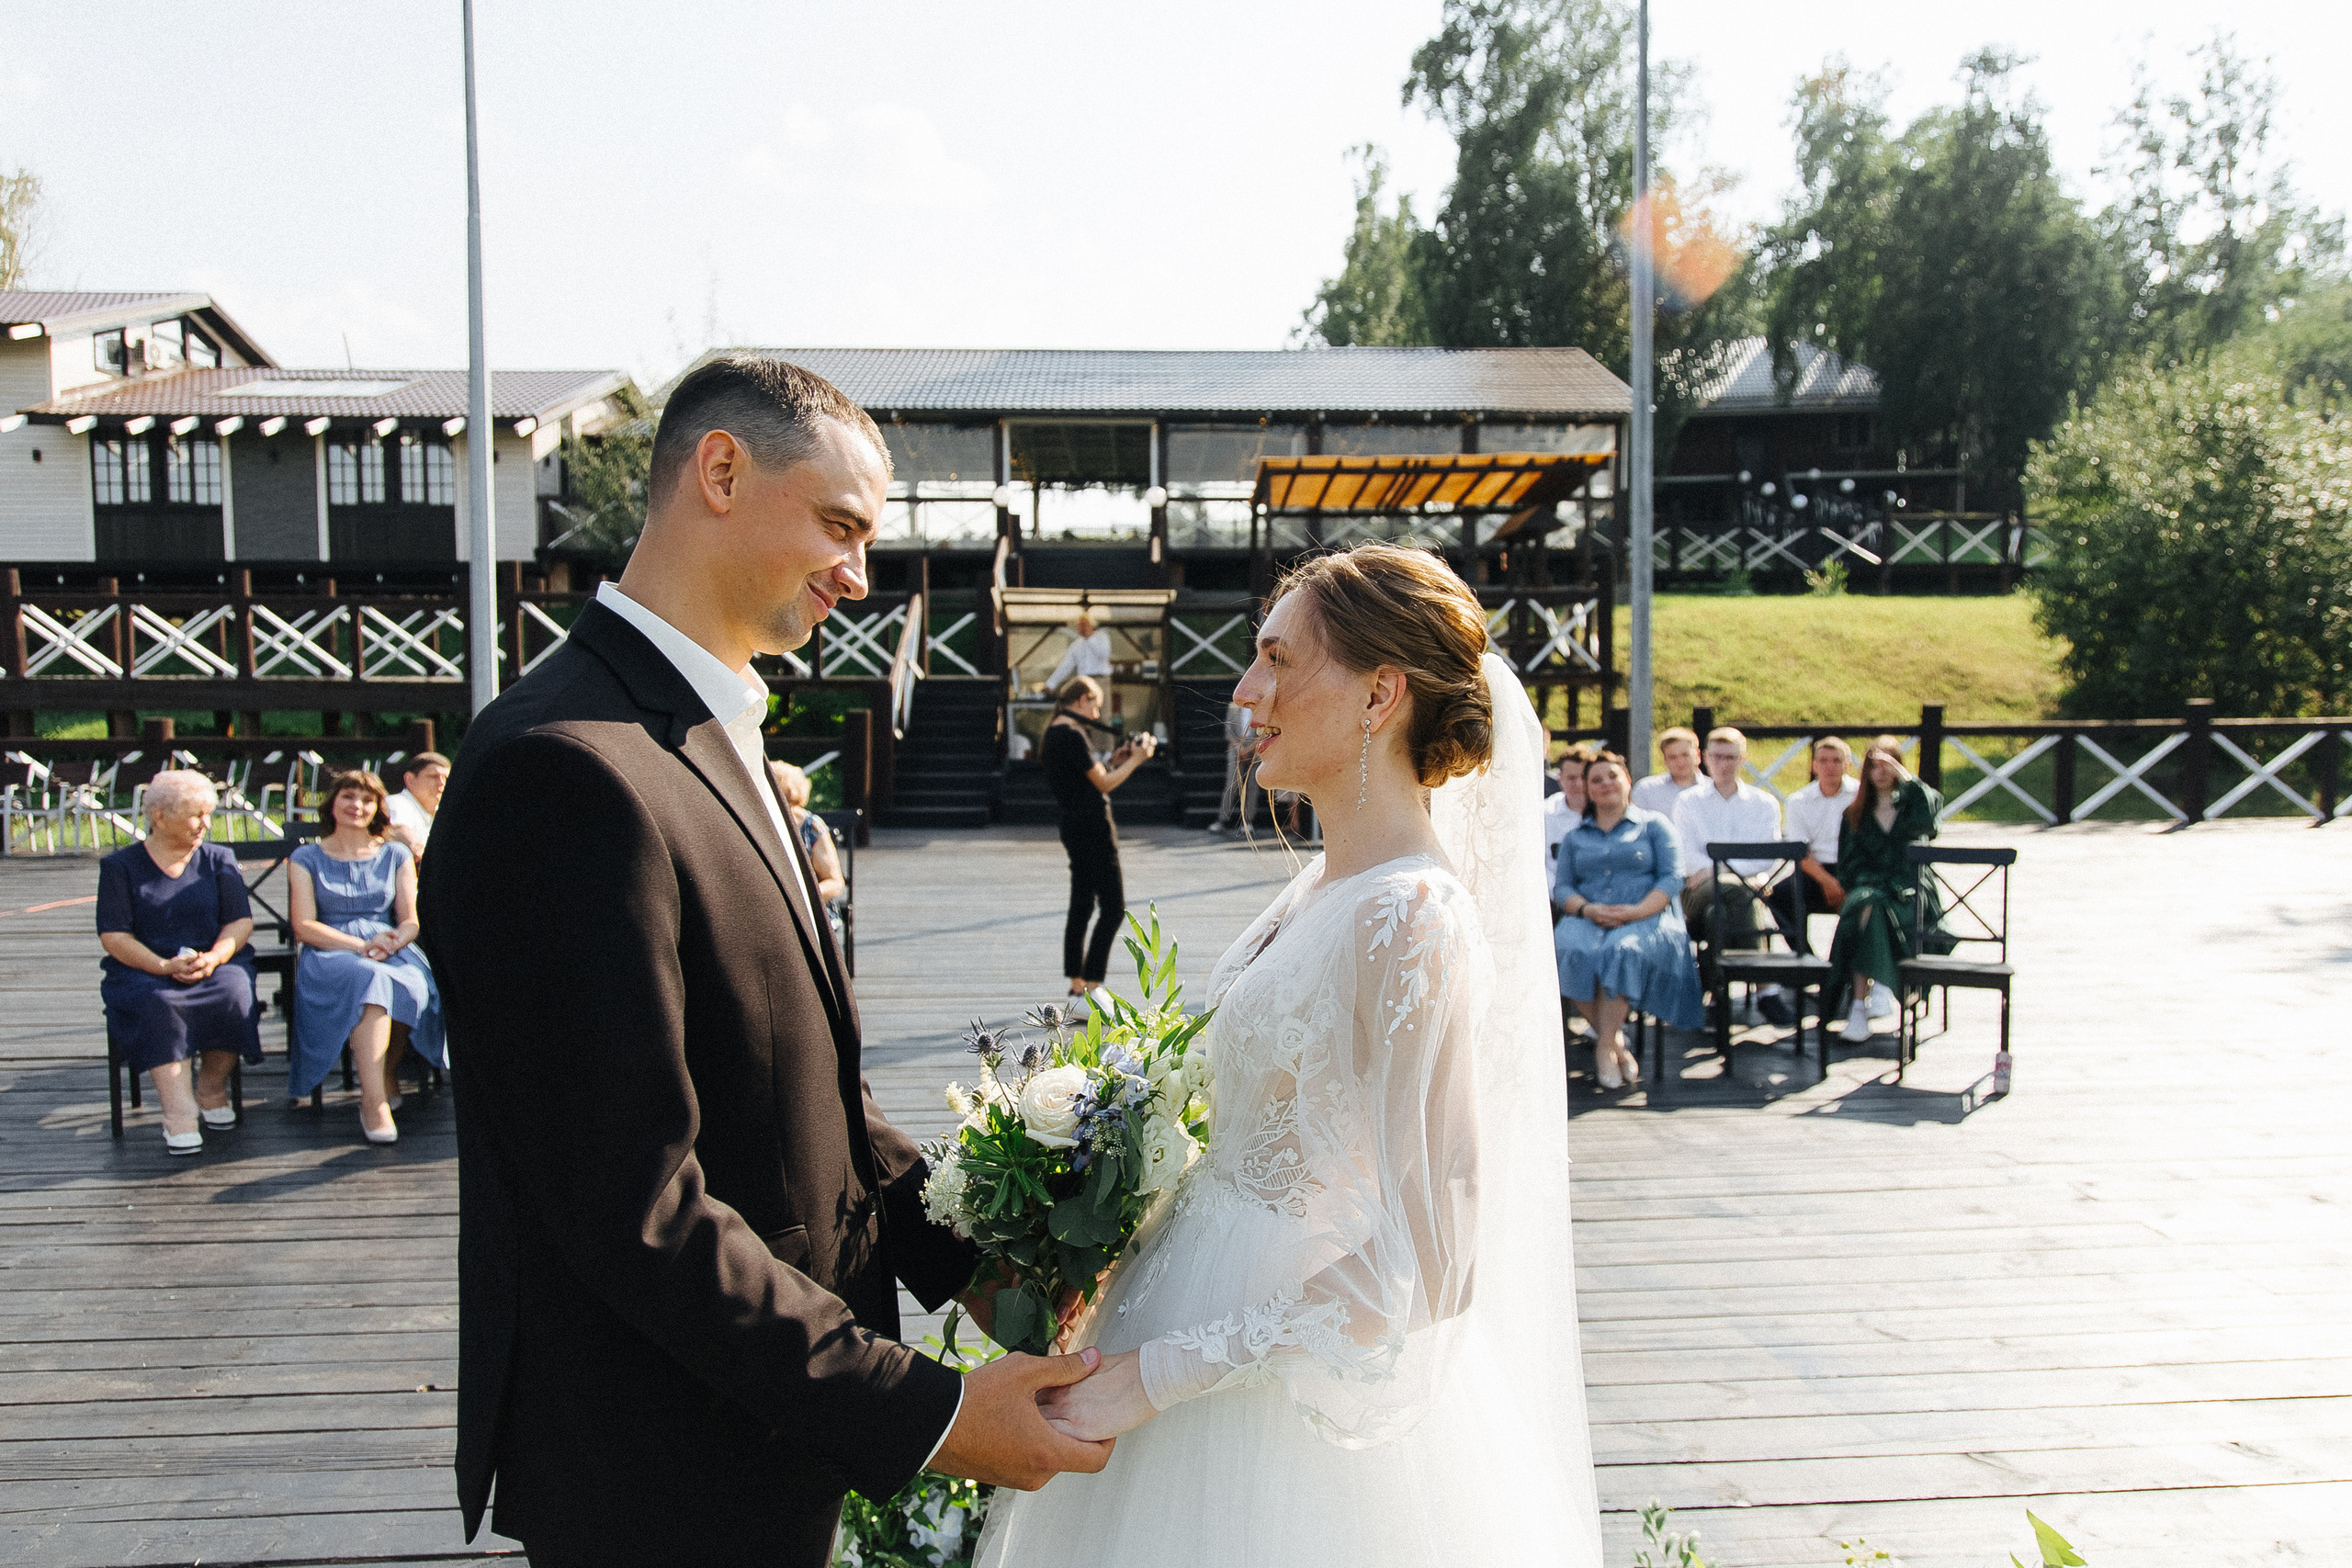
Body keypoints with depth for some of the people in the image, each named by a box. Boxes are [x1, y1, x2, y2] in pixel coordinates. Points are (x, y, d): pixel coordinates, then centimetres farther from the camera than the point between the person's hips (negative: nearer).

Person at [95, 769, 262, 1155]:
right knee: (155, 1002, -36)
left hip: (215, 964, 1)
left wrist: (213, 958, -17)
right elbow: (113, 935, -3)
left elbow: (240, 921, 4)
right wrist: (165, 966, -19)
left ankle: (212, 1090, -9)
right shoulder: (120, 866, 6)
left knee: (232, 991, -33)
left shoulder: (218, 860, 13)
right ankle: (179, 1114, -40)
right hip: (144, 970, -1)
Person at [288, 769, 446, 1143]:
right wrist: (361, 946, -17)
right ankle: (375, 1100, -43)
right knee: (368, 978, -39)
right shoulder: (306, 858, 12)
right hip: (330, 954, -2)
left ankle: (384, 1067, -9)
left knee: (415, 985, -35)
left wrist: (392, 941, -16)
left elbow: (410, 921, 9)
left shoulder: (396, 855, 18)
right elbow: (304, 926, -1)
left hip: (392, 951, 2)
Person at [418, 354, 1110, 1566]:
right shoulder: (566, 770, -24)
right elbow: (639, 1215, -26)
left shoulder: (713, 738, 9)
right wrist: (923, 1413, -21)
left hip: (769, 1416, 9)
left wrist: (962, 1260, 2)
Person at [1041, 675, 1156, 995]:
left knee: (1082, 907, 14)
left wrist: (1113, 762, 12)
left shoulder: (1054, 734, 13)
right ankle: (1090, 987, -9)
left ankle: (1077, 985, 18)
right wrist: (1135, 759, -4)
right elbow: (1103, 783, -15)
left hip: (1074, 827, 10)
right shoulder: (1072, 736, -17)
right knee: (1113, 908, -6)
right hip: (1092, 827, -10)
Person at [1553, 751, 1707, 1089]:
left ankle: (1604, 1046, -30)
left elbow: (1672, 878, 2)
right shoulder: (1574, 837, 24)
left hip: (1645, 919, -2)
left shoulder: (1654, 825, 15)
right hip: (1586, 919, 2)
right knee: (1572, 953, -34)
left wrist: (1636, 912, -15)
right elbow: (1561, 887, 13)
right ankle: (1618, 1044, -23)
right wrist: (1587, 909, -11)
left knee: (1622, 951, -38)